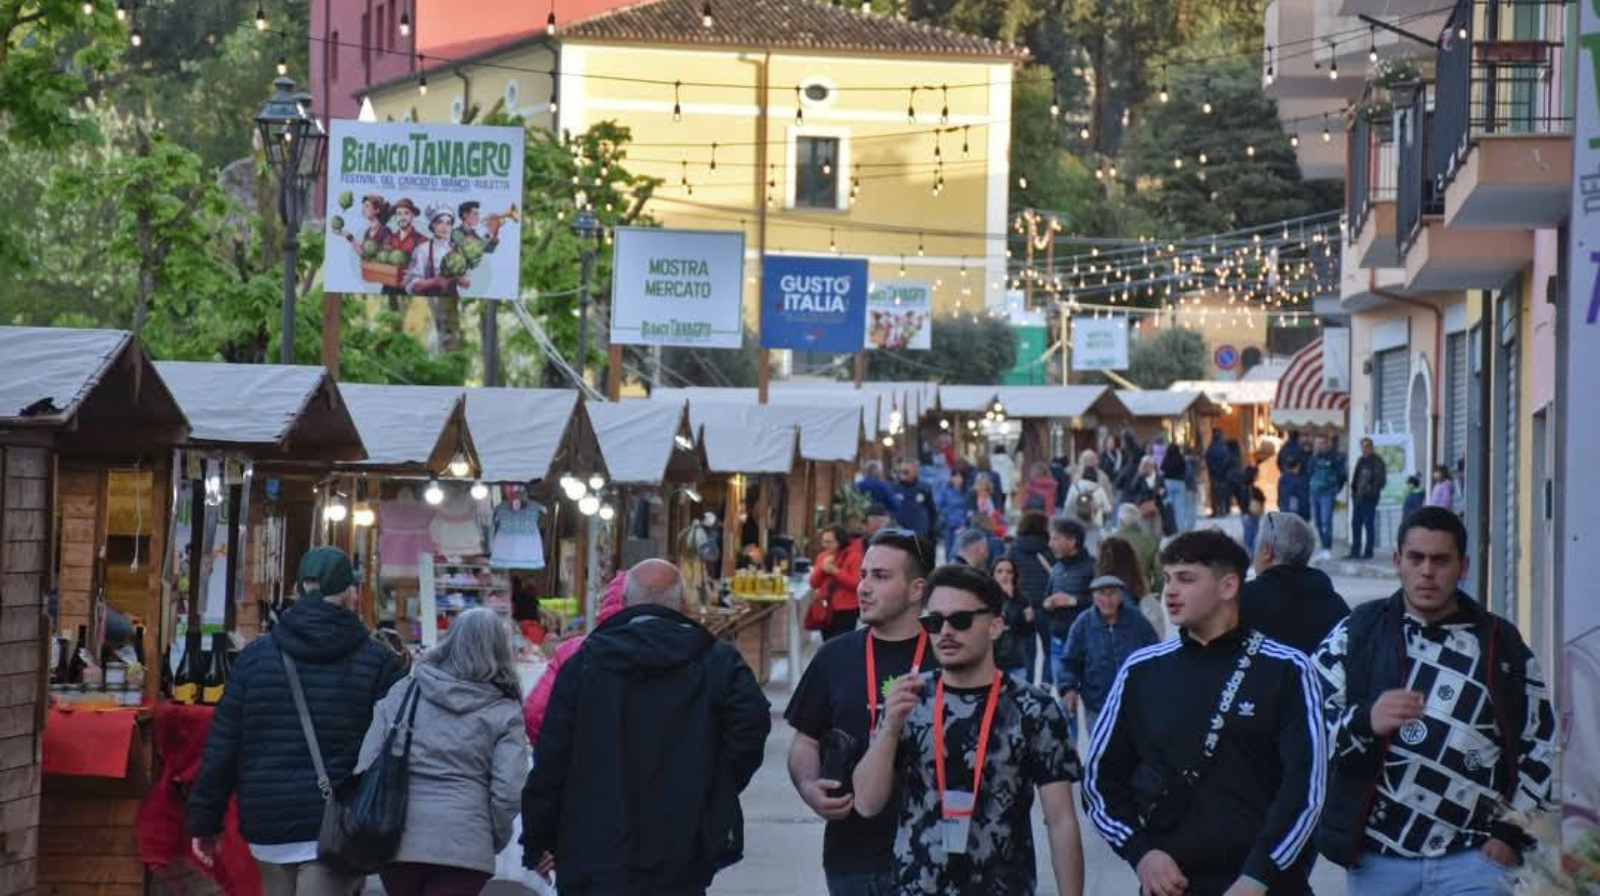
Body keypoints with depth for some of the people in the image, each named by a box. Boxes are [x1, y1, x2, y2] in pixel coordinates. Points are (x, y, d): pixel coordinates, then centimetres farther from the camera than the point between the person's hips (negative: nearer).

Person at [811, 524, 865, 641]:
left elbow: (857, 583, -15)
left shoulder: (854, 556, -8)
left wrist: (835, 571, -18)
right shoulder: (822, 557, 11)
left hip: (846, 611, -7)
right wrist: (822, 568, -9)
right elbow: (814, 583, 10)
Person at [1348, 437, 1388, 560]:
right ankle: (1355, 552, 13)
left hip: (1370, 498, -7)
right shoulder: (1361, 461, 15)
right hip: (1359, 497, 8)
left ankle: (1368, 552, 0)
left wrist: (1371, 491, -16)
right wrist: (1354, 490, 8)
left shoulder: (1376, 461, -6)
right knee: (1356, 524, 8)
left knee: (1369, 524, -5)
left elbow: (1381, 479, -11)